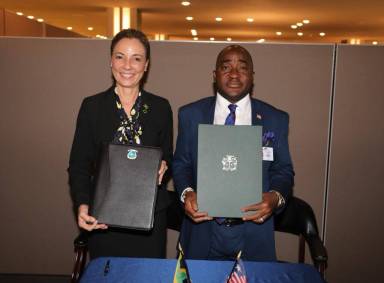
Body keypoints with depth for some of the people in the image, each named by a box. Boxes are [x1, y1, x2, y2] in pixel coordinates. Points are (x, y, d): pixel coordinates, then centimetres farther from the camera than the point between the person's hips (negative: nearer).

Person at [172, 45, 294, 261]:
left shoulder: (276, 119, 0)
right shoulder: (190, 115, 1)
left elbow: (283, 170, 4)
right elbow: (181, 164, 6)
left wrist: (276, 197, -17)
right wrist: (186, 192, -14)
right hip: (202, 231, 1)